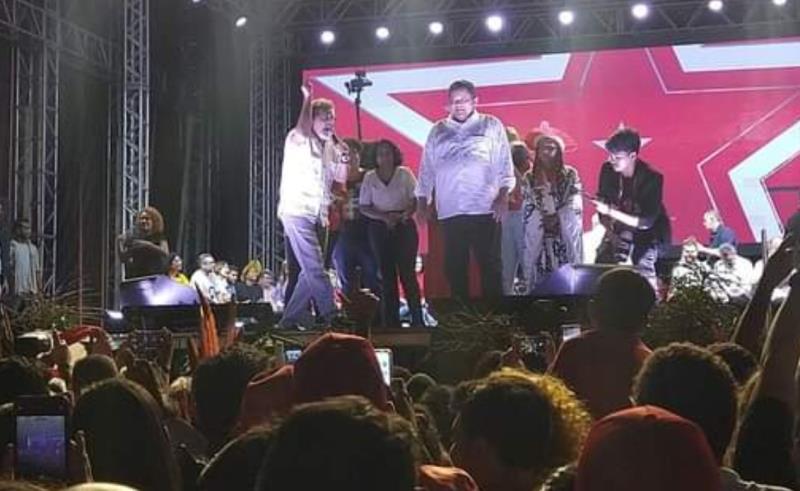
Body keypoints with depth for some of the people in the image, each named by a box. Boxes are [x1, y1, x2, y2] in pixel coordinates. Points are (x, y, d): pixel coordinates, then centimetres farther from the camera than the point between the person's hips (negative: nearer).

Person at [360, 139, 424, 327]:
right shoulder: (369, 177, 6)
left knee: (407, 272, -8)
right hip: (379, 228, 2)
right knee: (387, 275, 3)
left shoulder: (404, 173, 3)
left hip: (404, 226, -2)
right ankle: (391, 321, 6)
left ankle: (417, 319, -4)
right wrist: (385, 217, -12)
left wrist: (405, 214, -20)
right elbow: (364, 207, 3)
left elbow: (416, 199, -1)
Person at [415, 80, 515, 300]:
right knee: (455, 266, 4)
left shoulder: (491, 126, 9)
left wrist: (503, 196, -8)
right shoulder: (438, 131, 17)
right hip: (450, 212, 3)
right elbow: (426, 169, 17)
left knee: (490, 264, -3)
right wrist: (423, 202, 10)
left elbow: (505, 165, 4)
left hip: (484, 209, -3)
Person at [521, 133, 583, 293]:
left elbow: (574, 206, -4)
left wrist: (557, 217, -15)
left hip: (566, 235, -1)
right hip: (539, 236, 1)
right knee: (541, 276, -5)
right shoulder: (529, 178, 8)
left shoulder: (570, 175, 3)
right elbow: (528, 208, 2)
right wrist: (543, 219, -12)